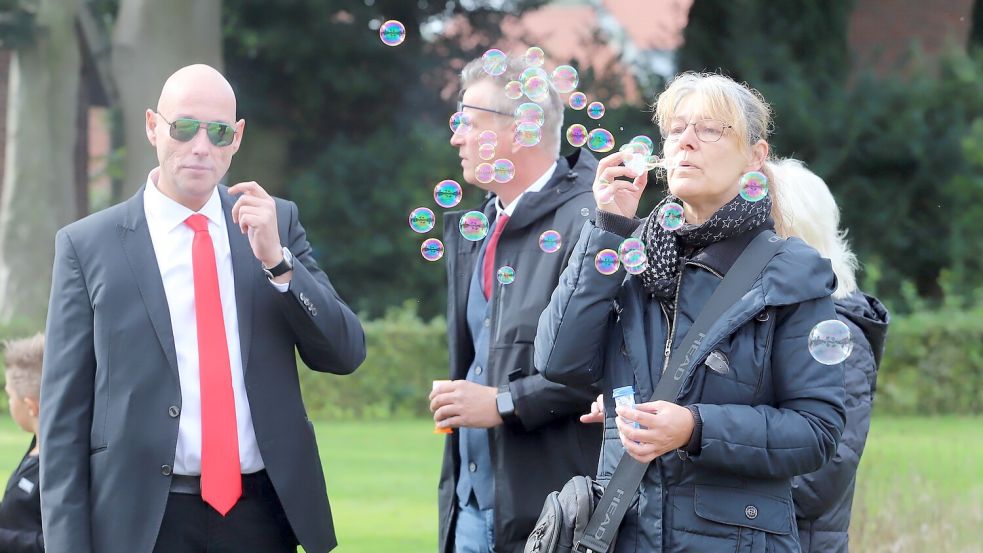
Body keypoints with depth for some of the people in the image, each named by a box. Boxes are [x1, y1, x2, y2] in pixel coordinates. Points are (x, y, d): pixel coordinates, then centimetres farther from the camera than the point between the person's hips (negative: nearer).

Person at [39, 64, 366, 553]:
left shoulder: (277, 222, 7)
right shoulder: (87, 246, -1)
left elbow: (344, 355, 3)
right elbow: (64, 412, -2)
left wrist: (276, 260, -11)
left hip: (262, 513, 2)